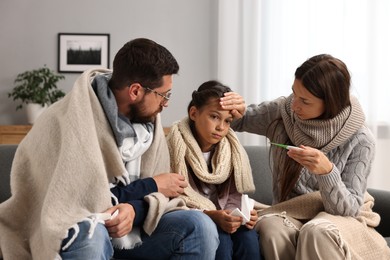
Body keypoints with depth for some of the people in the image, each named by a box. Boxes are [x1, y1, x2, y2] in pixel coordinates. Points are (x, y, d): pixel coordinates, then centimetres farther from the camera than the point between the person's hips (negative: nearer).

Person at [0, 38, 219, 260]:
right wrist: (151, 185, -14)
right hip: (70, 233, -5)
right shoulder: (70, 121, -23)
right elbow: (86, 201, -25)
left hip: (126, 225, 6)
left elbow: (158, 192, -1)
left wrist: (134, 208, -24)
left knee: (199, 227, -14)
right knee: (88, 233, -39)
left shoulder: (146, 117, -2)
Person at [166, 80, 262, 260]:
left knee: (248, 235, -25)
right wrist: (211, 216, -28)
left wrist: (239, 215, -17)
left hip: (222, 219, 5)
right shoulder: (177, 146, -13)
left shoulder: (232, 150, 4)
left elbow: (234, 197, 6)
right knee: (220, 239, -32)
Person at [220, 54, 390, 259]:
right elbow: (240, 120, 9)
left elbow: (347, 208, -17)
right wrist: (238, 111, -16)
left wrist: (326, 171, -36)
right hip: (291, 213, 3)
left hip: (343, 218, -3)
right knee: (269, 226, -32)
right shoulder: (283, 111, -8)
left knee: (317, 231, -38)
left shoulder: (359, 141, -16)